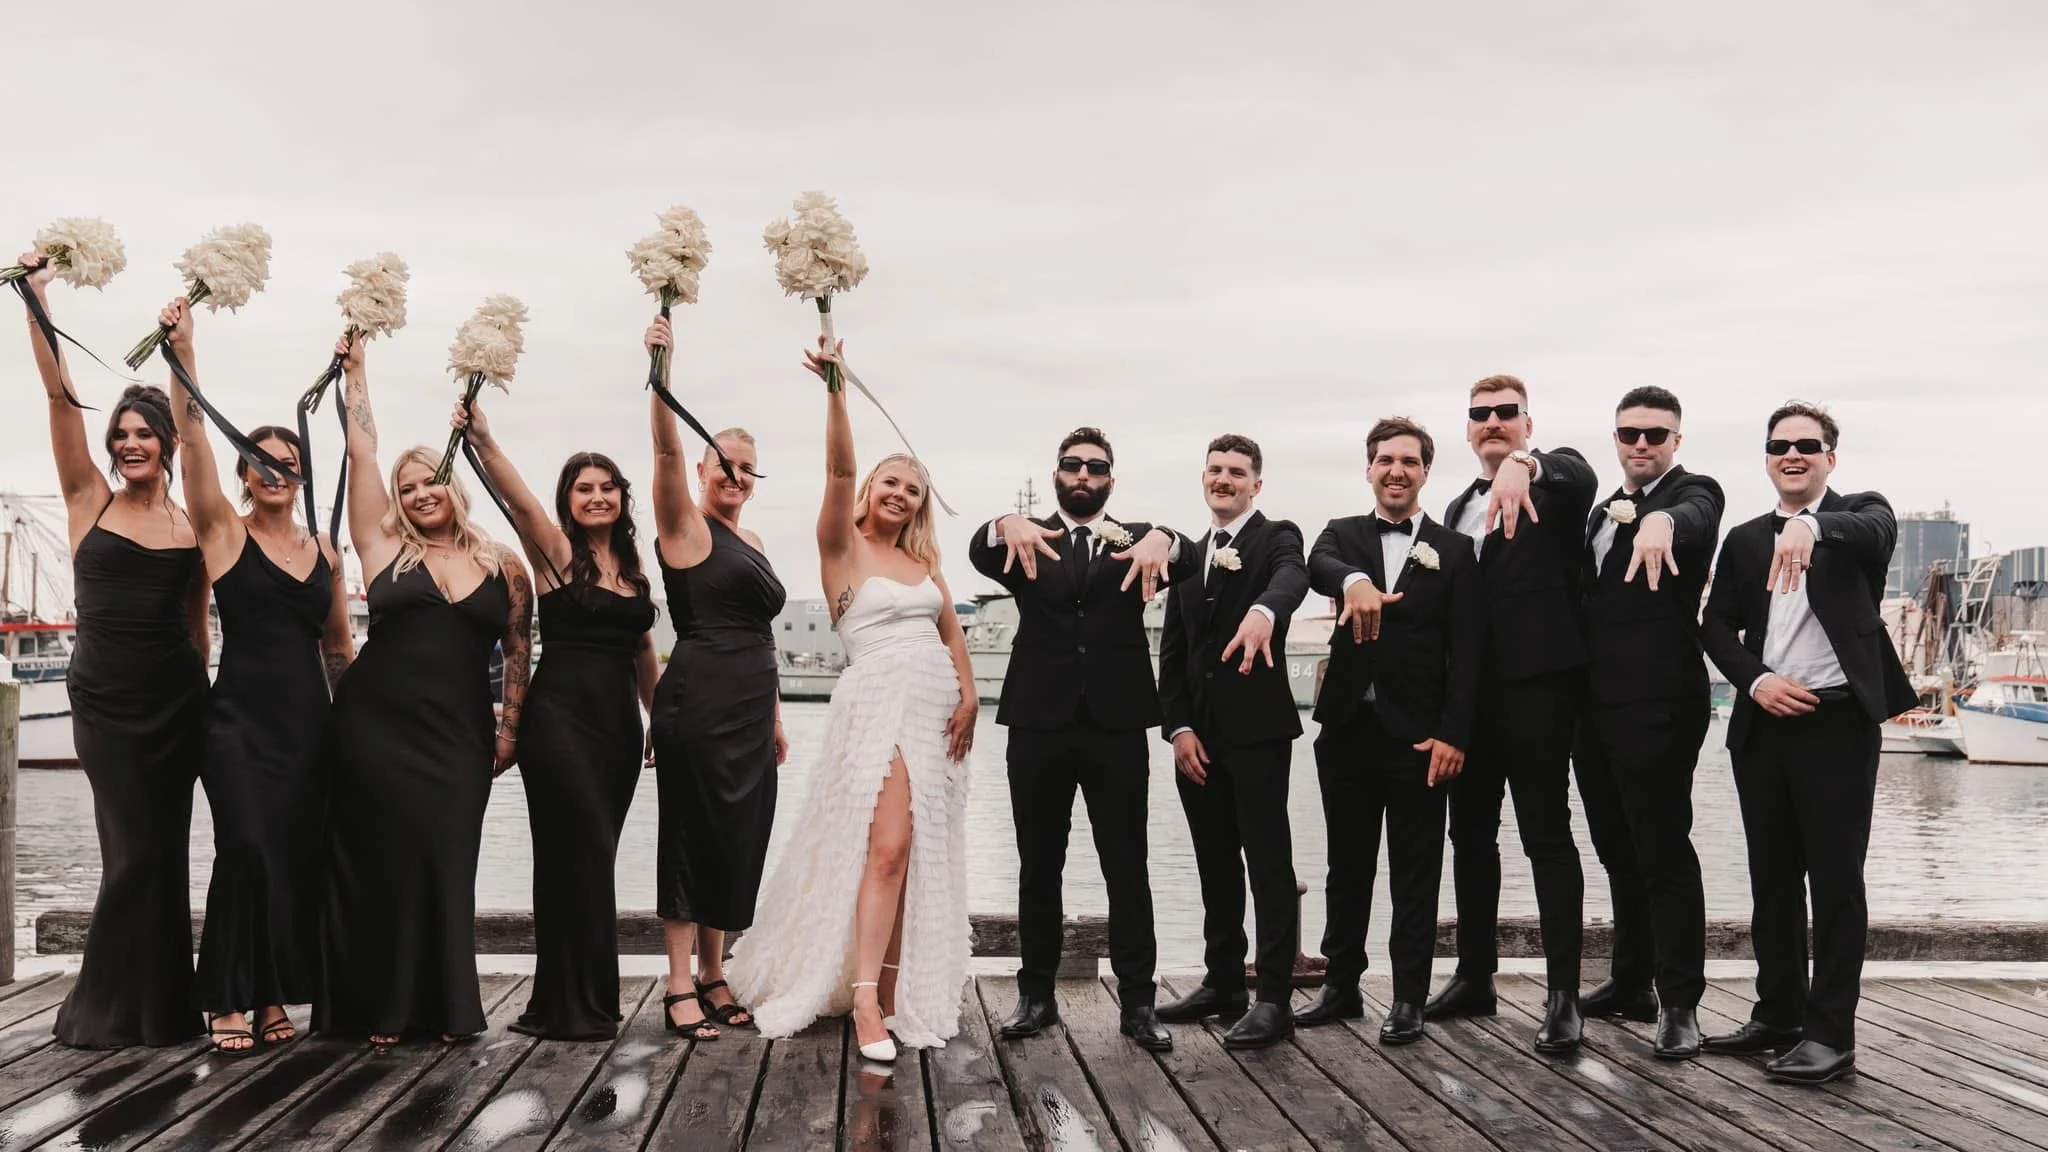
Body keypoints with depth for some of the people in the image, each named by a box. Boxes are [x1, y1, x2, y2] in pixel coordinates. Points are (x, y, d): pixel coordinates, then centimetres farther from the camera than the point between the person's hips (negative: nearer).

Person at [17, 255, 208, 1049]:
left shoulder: (192, 527, 5)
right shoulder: (89, 501, 2)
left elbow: (197, 622, 10)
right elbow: (59, 396, -6)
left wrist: (203, 698, 8)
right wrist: (37, 299, -12)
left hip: (175, 700, 2)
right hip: (106, 699, -1)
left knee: (159, 851, 6)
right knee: (136, 851, -2)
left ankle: (151, 1012, 18)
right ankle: (112, 1011, 13)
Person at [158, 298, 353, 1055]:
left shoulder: (324, 553, 11)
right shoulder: (223, 532, 1)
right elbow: (191, 436, -10)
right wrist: (182, 349, -17)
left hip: (309, 723, 4)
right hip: (240, 720, -4)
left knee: (298, 856, 3)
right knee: (247, 847, -14)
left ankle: (274, 997, 13)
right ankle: (227, 1000, -2)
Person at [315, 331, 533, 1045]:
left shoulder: (504, 568, 9)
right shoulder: (385, 549, 6)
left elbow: (518, 652, 14)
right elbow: (362, 453, 6)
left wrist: (510, 730, 8)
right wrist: (355, 372, 10)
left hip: (458, 736, 1)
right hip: (374, 725, 0)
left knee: (447, 863, 0)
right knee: (380, 860, 0)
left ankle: (446, 1007, 11)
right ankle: (380, 1007, 10)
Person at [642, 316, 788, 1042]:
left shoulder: (751, 542, 18)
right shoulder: (685, 527, -2)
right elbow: (666, 450, -18)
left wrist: (775, 715, 20)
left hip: (750, 709, 8)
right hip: (699, 702, -8)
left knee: (738, 838, 10)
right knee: (691, 835, -2)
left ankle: (713, 975, 21)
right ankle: (680, 987, 6)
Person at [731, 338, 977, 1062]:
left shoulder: (923, 561, 17)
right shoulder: (843, 546, 1)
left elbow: (952, 632, 14)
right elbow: (840, 470, -14)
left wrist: (968, 696, -1)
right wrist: (835, 390, -26)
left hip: (937, 711, 6)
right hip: (879, 704, -6)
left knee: (924, 858, 6)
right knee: (887, 848, -15)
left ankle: (898, 985, 14)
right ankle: (866, 1001, -12)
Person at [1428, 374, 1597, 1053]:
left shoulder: (1556, 485, 0)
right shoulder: (1459, 509, 20)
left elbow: (1581, 474, -25)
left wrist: (1522, 464, -46)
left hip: (1536, 683, -7)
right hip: (1471, 689, 7)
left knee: (1547, 836, -6)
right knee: (1470, 831, 13)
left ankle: (1564, 994, -3)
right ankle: (1474, 977, 24)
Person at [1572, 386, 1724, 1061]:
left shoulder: (1692, 494, -5)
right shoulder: (1604, 509, 18)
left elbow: (1694, 516, -31)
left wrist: (1661, 522, -53)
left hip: (1657, 707, -8)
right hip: (1595, 707, 8)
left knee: (1664, 853, -5)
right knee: (1618, 852, 16)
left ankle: (1679, 1005, 2)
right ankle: (1632, 984, 27)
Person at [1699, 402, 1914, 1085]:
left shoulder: (1859, 515, 2)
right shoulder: (1745, 539, 14)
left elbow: (1876, 532, -23)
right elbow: (1717, 624, 10)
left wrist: (1811, 523, -44)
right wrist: (1756, 680, -9)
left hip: (1838, 722, -5)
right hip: (1764, 725, 5)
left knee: (1836, 881, -2)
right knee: (1772, 880, 11)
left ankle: (1830, 1033, 5)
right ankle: (1778, 1015, 22)